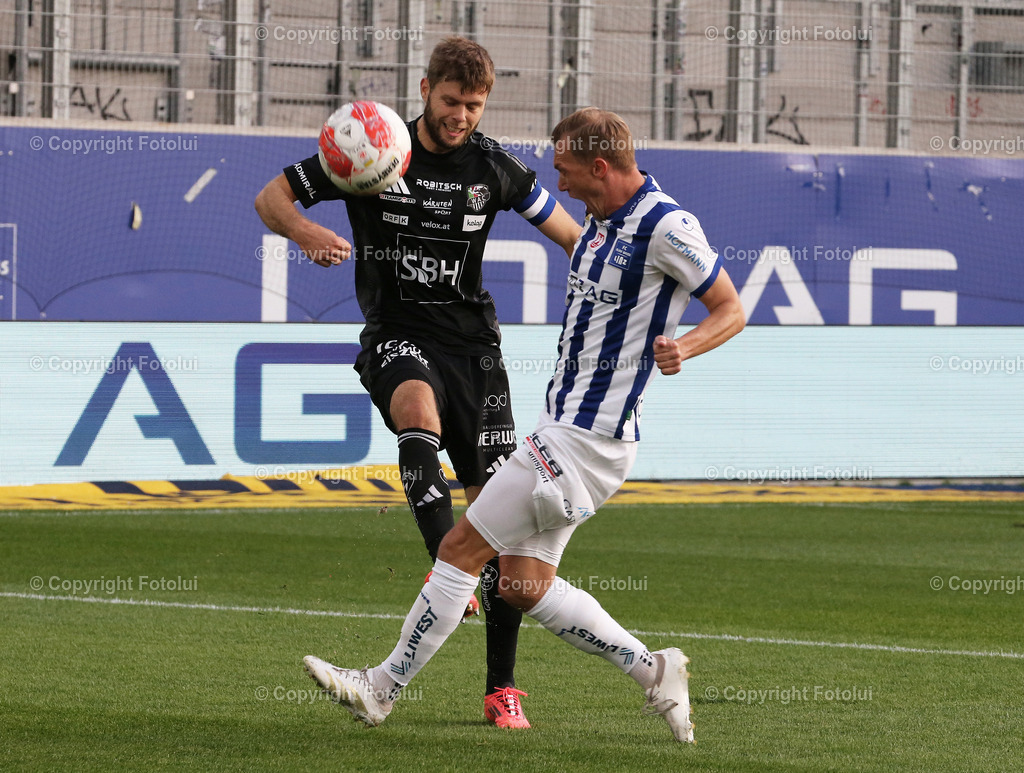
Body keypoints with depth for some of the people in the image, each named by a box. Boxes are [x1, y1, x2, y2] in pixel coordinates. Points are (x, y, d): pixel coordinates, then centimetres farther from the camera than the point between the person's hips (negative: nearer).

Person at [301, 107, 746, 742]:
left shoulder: (666, 226, -16)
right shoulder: (602, 218, 11)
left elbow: (732, 310, -10)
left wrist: (685, 347, -29)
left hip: (587, 438, -10)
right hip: (564, 423, 10)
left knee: (462, 548, -6)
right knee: (523, 583, 8)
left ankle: (383, 688, 4)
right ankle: (652, 670, 14)